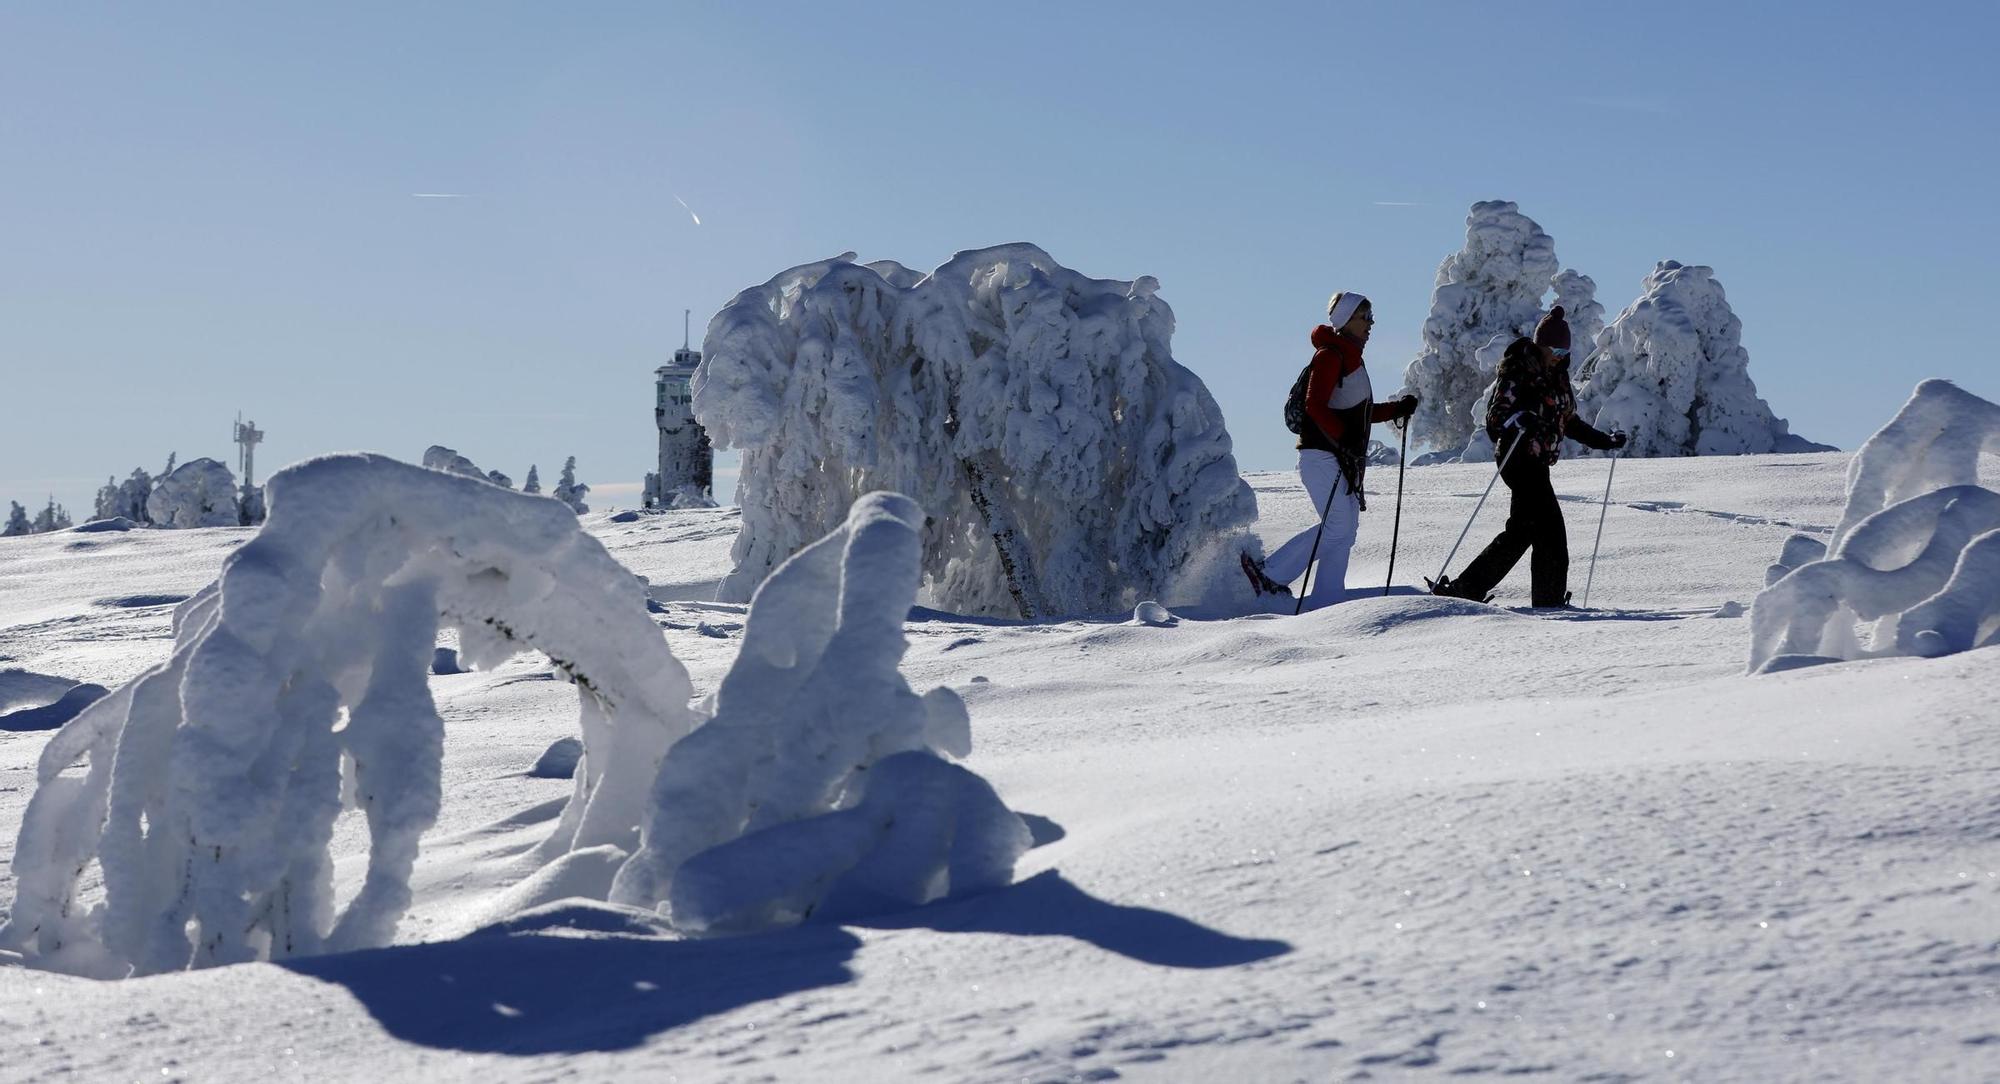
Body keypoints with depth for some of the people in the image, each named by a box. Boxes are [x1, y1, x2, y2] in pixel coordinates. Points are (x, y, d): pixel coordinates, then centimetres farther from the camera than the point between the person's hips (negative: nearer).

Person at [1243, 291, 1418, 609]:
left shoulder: (1350, 357, 20)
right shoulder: (1330, 355, -10)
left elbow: (1357, 414, 24)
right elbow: (1315, 407, -20)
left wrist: (1397, 409, 13)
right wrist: (1344, 440, -27)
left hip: (1345, 457, 10)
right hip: (1323, 455, -10)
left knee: (1345, 529, 4)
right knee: (1339, 527, -12)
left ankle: (1327, 600, 4)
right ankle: (1271, 573, -4)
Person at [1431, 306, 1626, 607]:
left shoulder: (1558, 376, 16)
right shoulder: (1518, 371, -9)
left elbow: (1569, 421, 26)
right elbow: (1495, 414, -16)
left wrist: (1604, 441, 24)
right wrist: (1518, 419, -36)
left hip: (1538, 462, 9)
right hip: (1518, 457, -9)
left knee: (1522, 530, 9)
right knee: (1550, 527, -11)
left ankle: (1466, 588, 12)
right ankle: (1550, 599, -6)